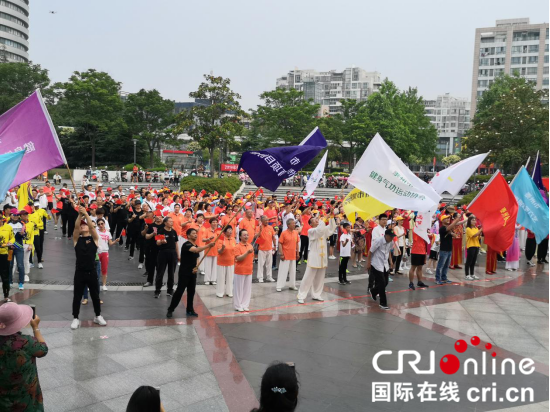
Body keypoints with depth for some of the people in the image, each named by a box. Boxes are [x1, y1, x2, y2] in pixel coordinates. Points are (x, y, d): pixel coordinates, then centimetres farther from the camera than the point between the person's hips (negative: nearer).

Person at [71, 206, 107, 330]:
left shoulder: (94, 239, 4)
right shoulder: (77, 239, 5)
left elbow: (91, 226, -11)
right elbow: (76, 227, -10)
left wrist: (86, 213, -18)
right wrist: (80, 214, -20)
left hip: (92, 272, 0)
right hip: (79, 272, 0)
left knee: (95, 295, 11)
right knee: (77, 296, 5)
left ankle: (98, 316, 26)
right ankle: (76, 318, 18)